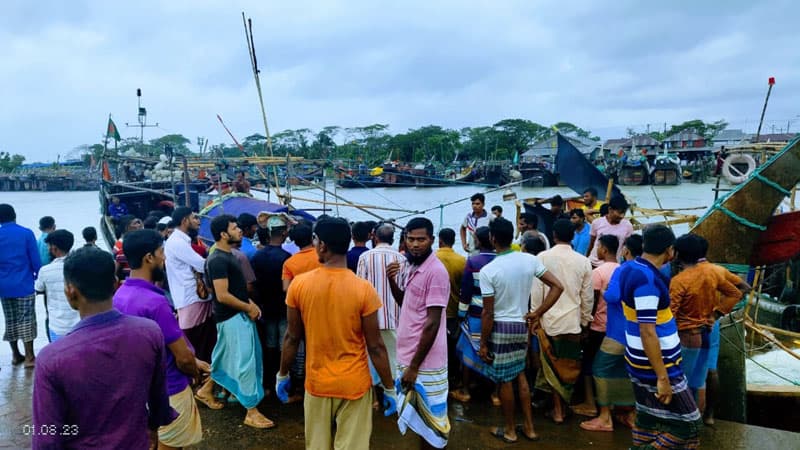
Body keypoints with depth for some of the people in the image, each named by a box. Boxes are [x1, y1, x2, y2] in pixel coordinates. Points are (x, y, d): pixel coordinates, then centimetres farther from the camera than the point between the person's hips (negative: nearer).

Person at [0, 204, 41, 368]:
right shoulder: (26, 233, -8)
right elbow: (36, 261, -9)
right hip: (24, 285, -3)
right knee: (26, 320, 2)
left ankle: (15, 355, 22)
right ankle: (29, 357, 4)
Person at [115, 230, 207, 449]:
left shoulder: (120, 295, -1)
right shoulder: (154, 302, -30)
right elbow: (183, 357, -23)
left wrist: (192, 362, 10)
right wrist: (195, 373, -1)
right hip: (168, 391, -8)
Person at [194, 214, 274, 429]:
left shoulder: (229, 256, 11)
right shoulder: (218, 260, -20)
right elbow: (222, 295, -25)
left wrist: (250, 303, 6)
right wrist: (248, 308, -15)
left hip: (238, 315, 10)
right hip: (233, 317, -10)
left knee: (227, 356, 23)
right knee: (246, 360, -5)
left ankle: (207, 388, 41)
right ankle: (251, 412, 3)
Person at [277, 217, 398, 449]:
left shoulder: (299, 284, -10)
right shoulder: (364, 289, -16)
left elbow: (292, 338, -1)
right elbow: (375, 347, -11)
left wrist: (282, 375, 15)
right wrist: (389, 388, 1)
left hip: (317, 383, 2)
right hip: (354, 384, -2)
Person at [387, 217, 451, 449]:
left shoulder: (436, 271, -19)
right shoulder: (411, 267, 7)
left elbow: (432, 324, -20)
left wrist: (414, 366, -18)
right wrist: (392, 279, 1)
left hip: (424, 362, -8)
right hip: (407, 355, 8)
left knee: (428, 420, 6)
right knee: (417, 417, 20)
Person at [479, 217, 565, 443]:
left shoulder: (488, 270, -18)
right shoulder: (530, 260, -4)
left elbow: (488, 313, -15)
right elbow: (557, 286, -4)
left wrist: (483, 343, -5)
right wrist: (537, 313, 0)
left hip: (500, 328, -5)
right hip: (522, 326, 5)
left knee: (505, 380, 9)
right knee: (520, 375, 20)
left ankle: (510, 430, 24)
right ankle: (529, 426, 29)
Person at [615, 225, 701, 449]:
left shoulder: (630, 268, 3)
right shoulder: (647, 279, -25)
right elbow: (647, 333, -26)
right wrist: (662, 377, -23)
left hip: (639, 359, 9)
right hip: (655, 363, -9)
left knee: (648, 417, 17)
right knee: (686, 422, 3)